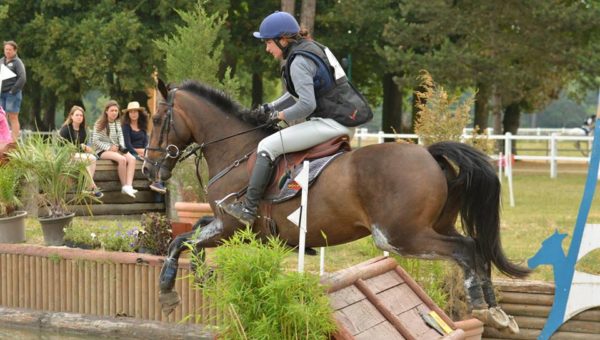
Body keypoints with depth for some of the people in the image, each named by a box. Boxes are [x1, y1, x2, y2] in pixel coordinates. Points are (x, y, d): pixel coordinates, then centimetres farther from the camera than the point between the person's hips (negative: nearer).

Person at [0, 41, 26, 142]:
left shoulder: (17, 62, -4)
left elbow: (22, 78, -13)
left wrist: (13, 90, -15)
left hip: (12, 94, -6)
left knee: (13, 118, -5)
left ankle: (14, 142, -5)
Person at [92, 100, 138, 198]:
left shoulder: (118, 123, 16)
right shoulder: (99, 124, -2)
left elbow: (121, 136, 15)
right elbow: (95, 141, -7)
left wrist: (122, 147, -6)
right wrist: (109, 147, -15)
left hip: (116, 150, 6)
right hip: (103, 151, -6)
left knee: (132, 159, -24)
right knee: (122, 159, -33)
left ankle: (129, 185, -37)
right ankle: (124, 186, -25)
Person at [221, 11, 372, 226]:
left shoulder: (298, 62, -15)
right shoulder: (309, 48, 16)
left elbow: (307, 104, -24)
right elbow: (296, 94, 25)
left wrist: (280, 116, -9)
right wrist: (269, 109, 15)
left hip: (332, 123, -10)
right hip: (344, 119, 10)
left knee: (267, 146, -8)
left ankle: (248, 209, -9)